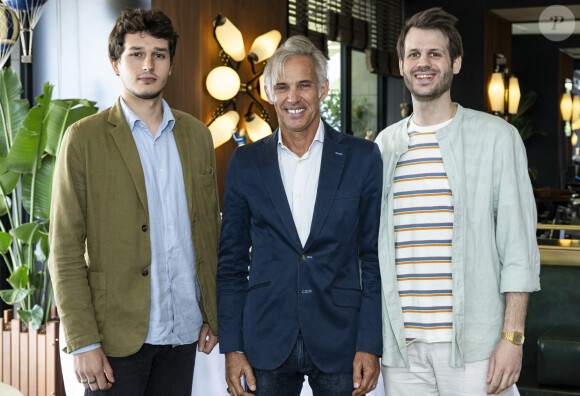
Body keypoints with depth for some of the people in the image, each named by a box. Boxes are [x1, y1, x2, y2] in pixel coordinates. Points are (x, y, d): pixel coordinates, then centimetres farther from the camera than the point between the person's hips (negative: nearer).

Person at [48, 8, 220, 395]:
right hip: (118, 335, -4)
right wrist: (83, 343, -12)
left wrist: (212, 316, 9)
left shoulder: (197, 135, 9)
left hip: (184, 331, 4)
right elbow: (65, 251, -7)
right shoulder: (84, 138, -5)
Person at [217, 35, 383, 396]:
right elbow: (232, 261, 7)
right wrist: (232, 347, 2)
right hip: (266, 344, 1)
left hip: (339, 342, -1)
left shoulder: (363, 158, 0)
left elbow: (375, 257, 1)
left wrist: (370, 344, -5)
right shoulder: (246, 163, 4)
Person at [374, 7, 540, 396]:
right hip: (401, 346, 3)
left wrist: (512, 337, -10)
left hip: (472, 348, -3)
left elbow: (518, 245, -3)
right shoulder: (386, 144, 11)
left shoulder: (496, 136, 0)